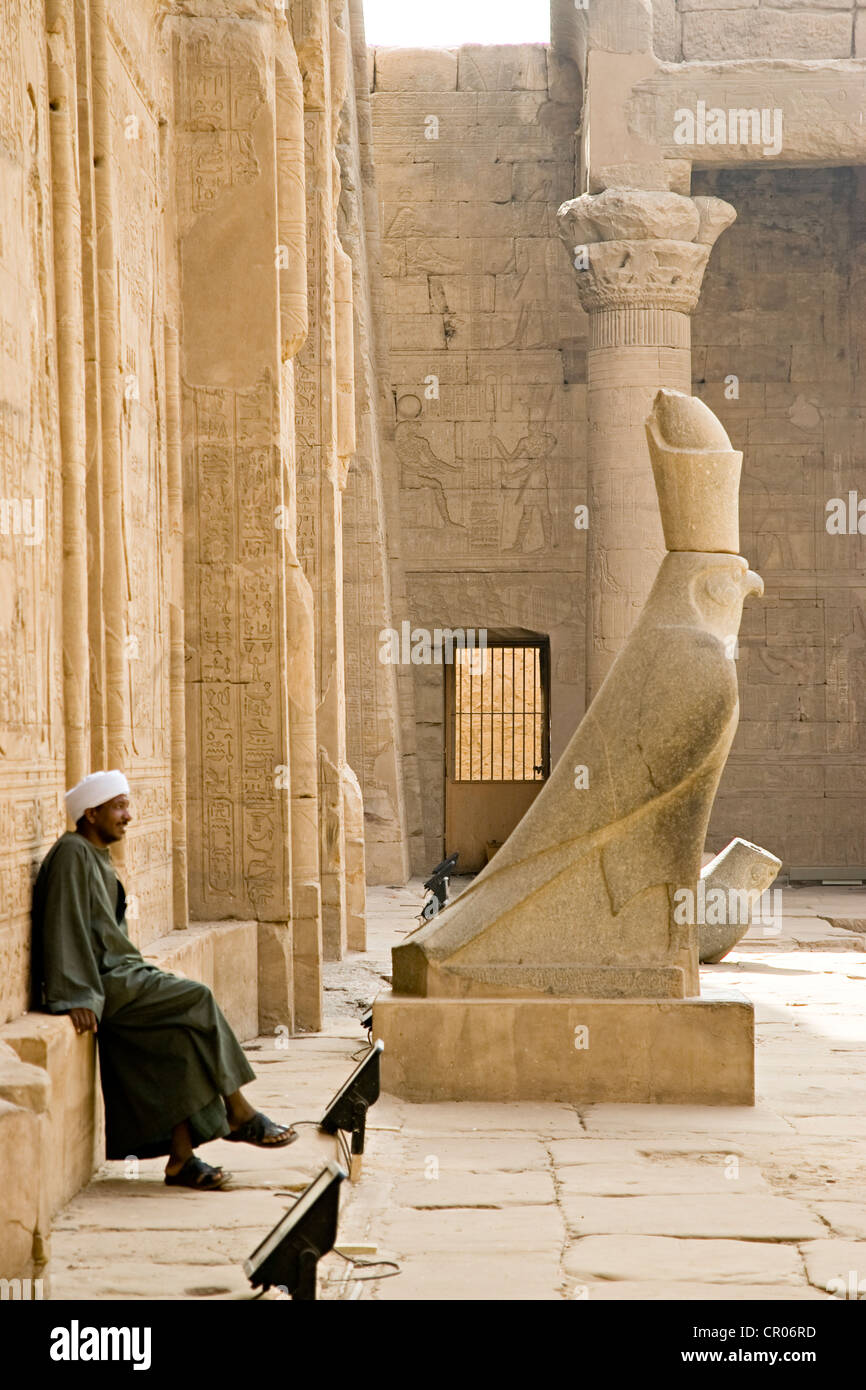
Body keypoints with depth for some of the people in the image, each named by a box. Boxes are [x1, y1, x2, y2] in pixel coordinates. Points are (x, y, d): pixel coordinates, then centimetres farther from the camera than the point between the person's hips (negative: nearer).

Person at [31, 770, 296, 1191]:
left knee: (184, 1032, -9)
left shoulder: (97, 857, 18)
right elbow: (64, 927, -19)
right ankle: (237, 1113, -5)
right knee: (198, 1000, -15)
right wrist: (77, 997, -25)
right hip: (101, 983, -9)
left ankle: (181, 1157, -13)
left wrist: (138, 970, 19)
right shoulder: (73, 855, -12)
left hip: (117, 973, 9)